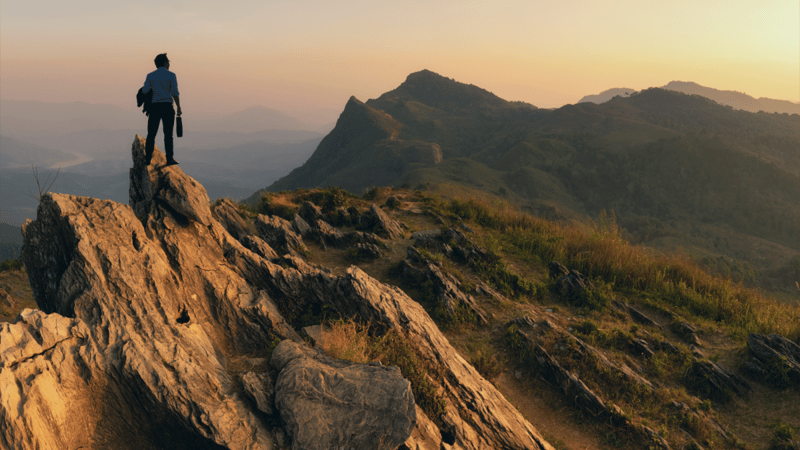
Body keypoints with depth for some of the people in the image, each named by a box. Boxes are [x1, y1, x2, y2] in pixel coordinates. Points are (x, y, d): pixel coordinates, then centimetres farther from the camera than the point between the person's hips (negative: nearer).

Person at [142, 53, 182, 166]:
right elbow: (175, 93, -8)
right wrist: (179, 107, 0)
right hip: (167, 107, -2)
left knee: (151, 134, 7)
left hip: (154, 107, 2)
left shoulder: (150, 75, 5)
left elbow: (144, 91, 3)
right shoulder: (171, 75, -2)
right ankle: (169, 158, -2)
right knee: (168, 133, 2)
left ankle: (148, 158, 6)